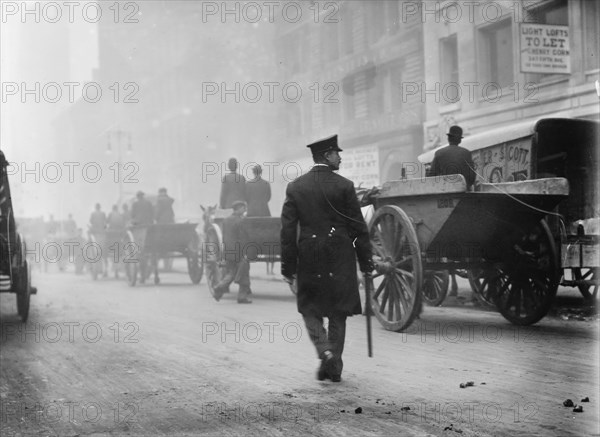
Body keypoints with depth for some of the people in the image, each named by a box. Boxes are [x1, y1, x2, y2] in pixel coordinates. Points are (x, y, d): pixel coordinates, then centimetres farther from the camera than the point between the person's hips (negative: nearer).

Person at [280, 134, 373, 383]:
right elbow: (358, 228, -4)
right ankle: (335, 367, 12)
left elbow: (287, 230, 0)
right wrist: (366, 262, 4)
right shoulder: (344, 186, -6)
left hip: (309, 259, 1)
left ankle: (325, 351, -8)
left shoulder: (295, 187, 0)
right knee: (338, 314, 11)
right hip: (340, 260, -1)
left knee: (310, 309, 15)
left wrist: (288, 267, 4)